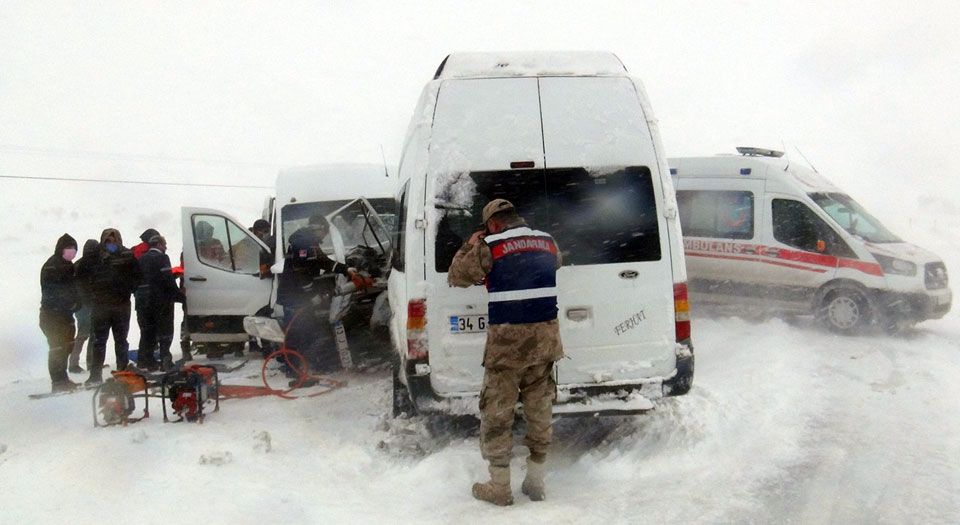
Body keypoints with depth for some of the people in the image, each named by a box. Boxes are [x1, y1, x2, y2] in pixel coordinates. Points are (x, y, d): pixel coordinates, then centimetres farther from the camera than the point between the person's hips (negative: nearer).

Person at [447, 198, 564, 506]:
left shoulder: (489, 247, -7)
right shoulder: (547, 242, 10)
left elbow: (456, 277, 3)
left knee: (497, 414, 7)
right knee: (539, 410, 15)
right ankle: (535, 483, 23)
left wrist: (470, 246, 17)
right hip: (545, 335, 5)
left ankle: (499, 487, 12)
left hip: (508, 340, -5)